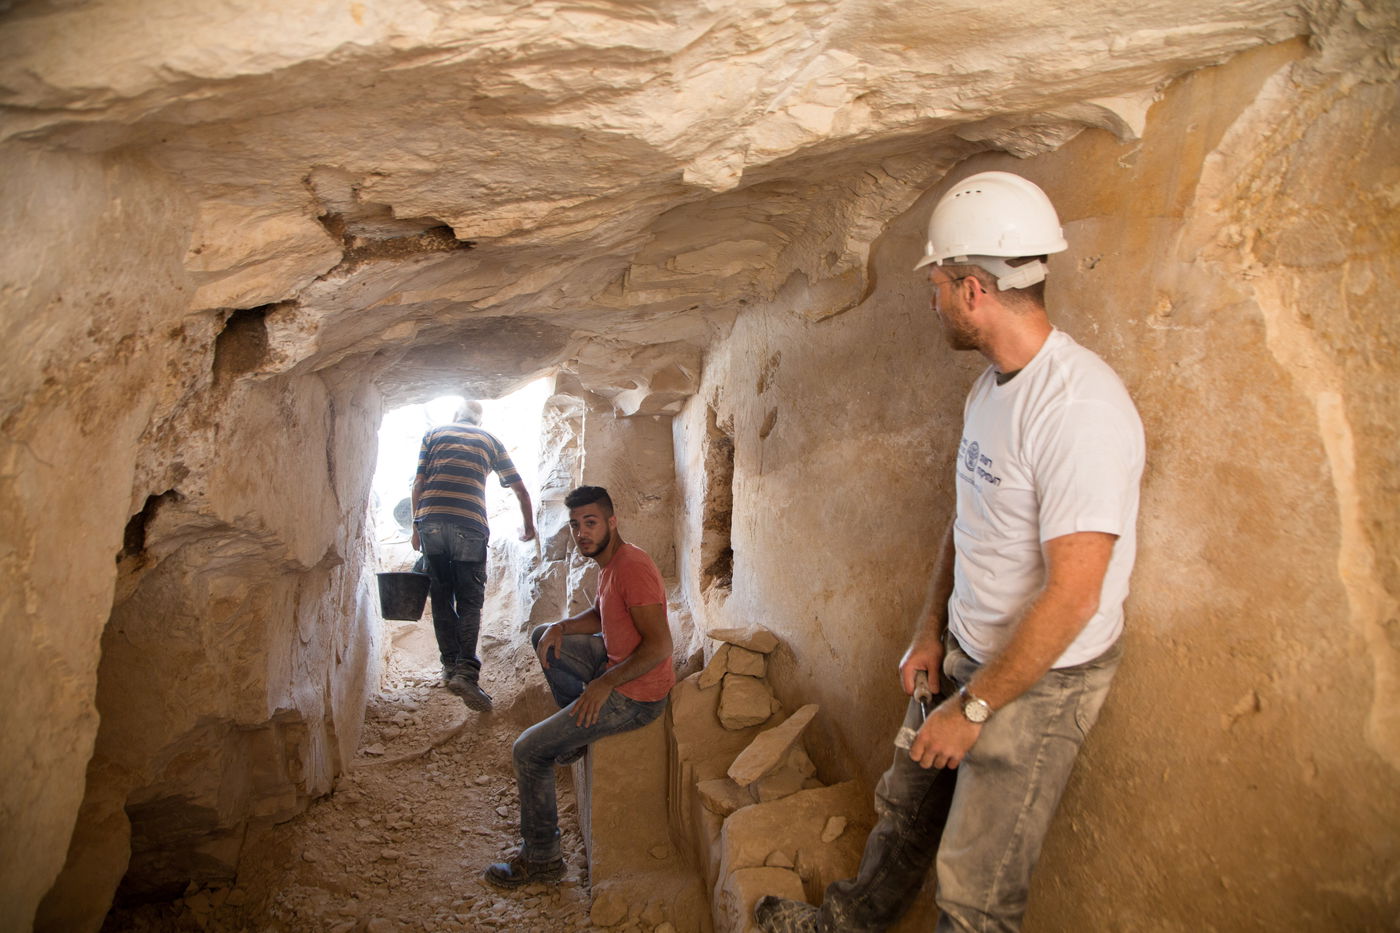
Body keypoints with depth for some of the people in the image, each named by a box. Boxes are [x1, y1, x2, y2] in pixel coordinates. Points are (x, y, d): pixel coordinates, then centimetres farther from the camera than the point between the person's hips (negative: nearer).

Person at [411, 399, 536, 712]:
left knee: (441, 596, 13)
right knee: (470, 600, 2)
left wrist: (416, 527, 17)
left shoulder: (433, 435, 19)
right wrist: (528, 527, 33)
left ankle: (451, 666, 15)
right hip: (469, 524, -1)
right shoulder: (490, 441, 18)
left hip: (430, 519, 1)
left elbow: (418, 483, 10)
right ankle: (466, 671, -15)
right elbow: (520, 490, 20)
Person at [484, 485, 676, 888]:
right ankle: (578, 727, 24)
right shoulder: (609, 561, 6)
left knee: (529, 750, -7)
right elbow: (599, 615, 22)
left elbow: (659, 646, -28)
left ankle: (541, 859, 10)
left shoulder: (632, 567, -25)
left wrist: (604, 684, -26)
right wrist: (562, 626, 2)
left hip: (636, 695, -10)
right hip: (616, 663, 10)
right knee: (543, 637, 22)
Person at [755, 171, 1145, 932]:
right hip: (968, 656, 8)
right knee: (904, 809, 24)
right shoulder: (990, 388, 4)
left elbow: (1072, 596, -27)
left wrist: (974, 709, -19)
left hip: (1040, 682, -8)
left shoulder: (1079, 407, -27)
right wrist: (930, 633, 9)